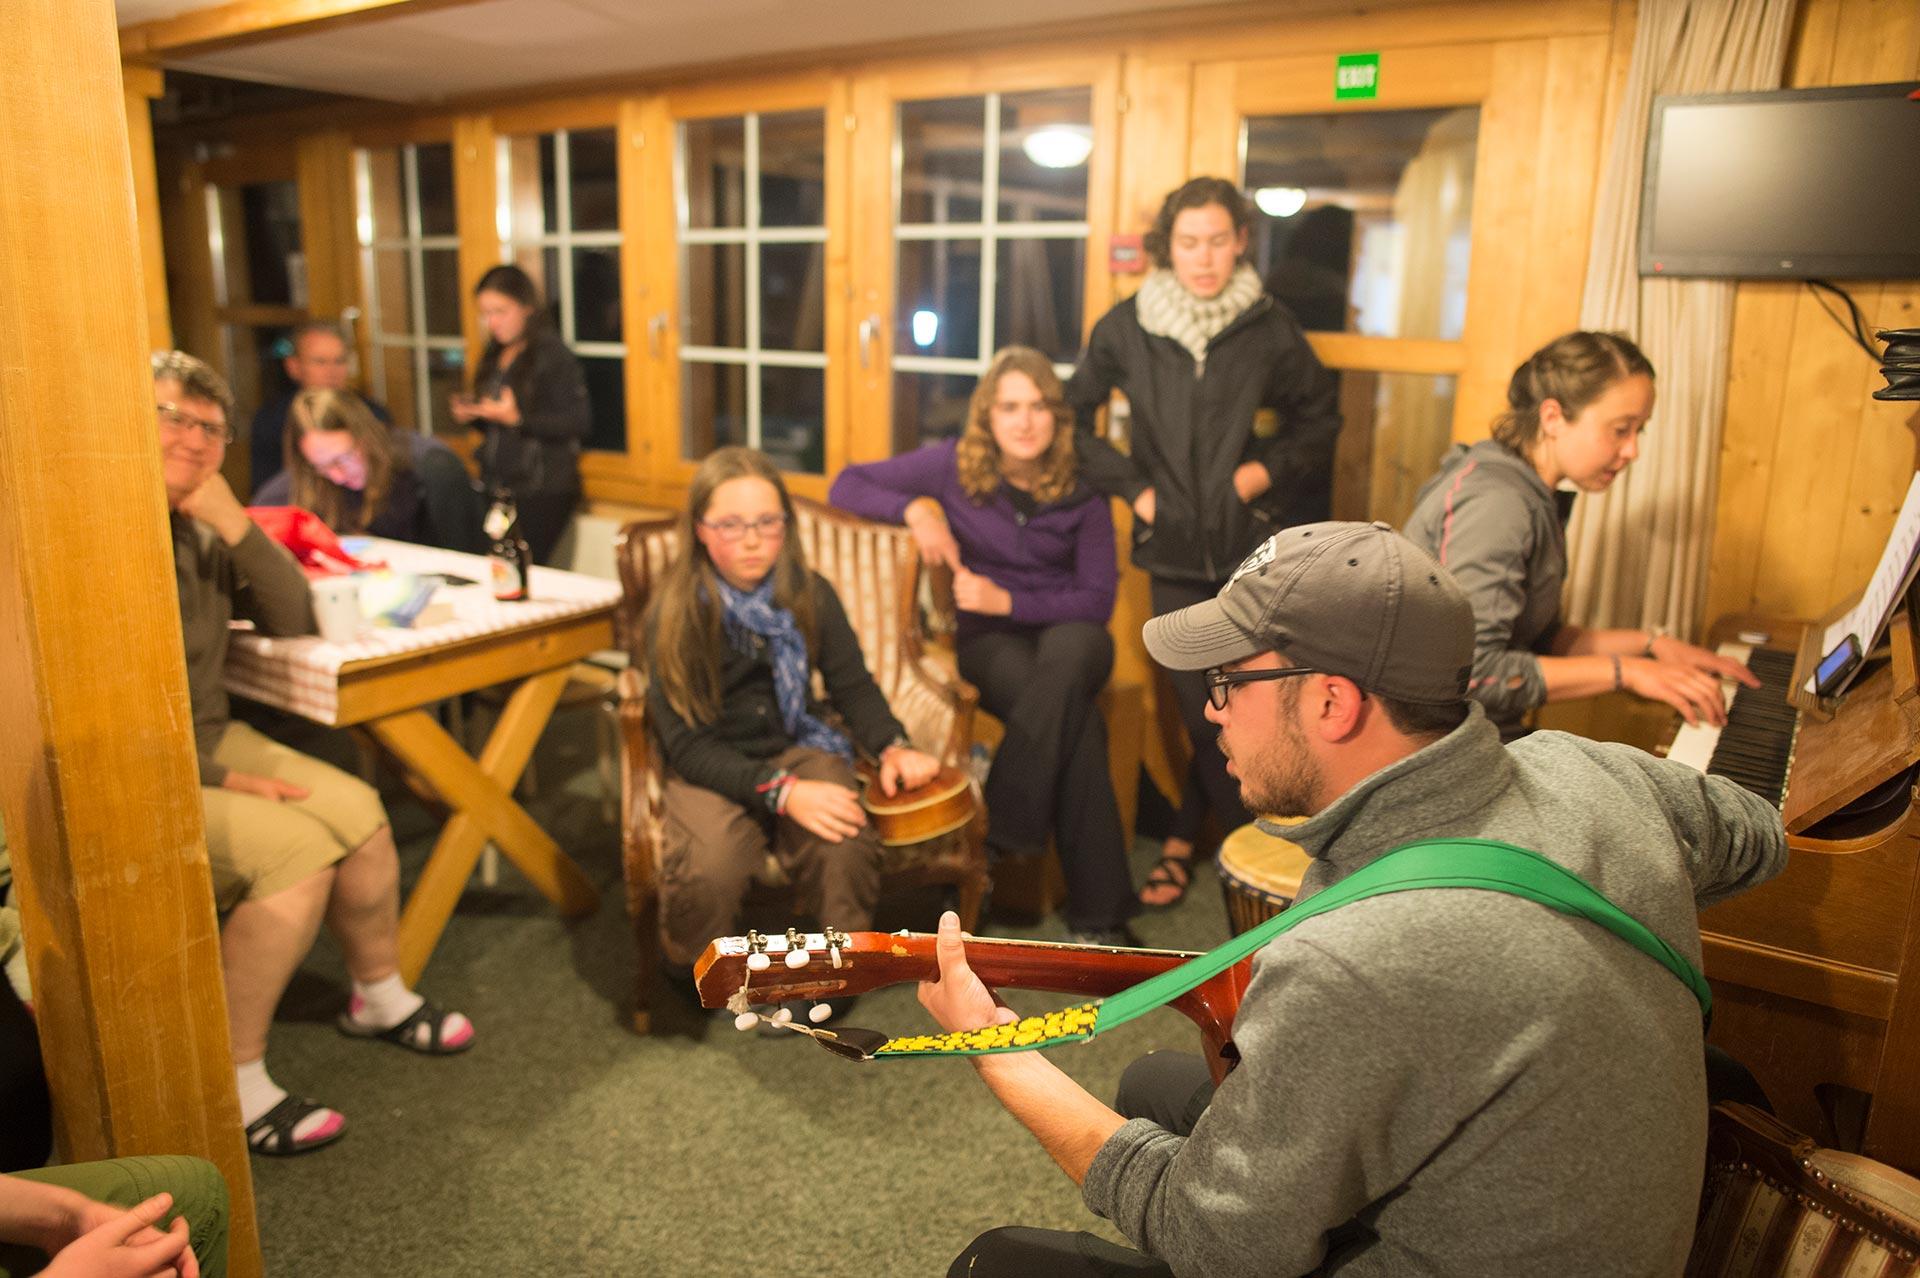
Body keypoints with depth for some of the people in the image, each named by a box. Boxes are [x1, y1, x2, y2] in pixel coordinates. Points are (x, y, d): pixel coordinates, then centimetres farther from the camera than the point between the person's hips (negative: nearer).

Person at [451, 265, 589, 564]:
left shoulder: (554, 354, -9)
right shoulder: (495, 356, 15)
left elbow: (579, 421, -17)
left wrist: (517, 418, -23)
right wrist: (470, 414, 5)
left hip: (542, 494, -7)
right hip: (495, 487, 7)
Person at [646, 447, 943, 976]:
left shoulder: (810, 595, -2)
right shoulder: (673, 615, -11)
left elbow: (852, 684, 8)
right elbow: (687, 744, -13)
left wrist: (892, 746, -12)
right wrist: (780, 791, -26)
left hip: (799, 748, 2)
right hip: (712, 768, -2)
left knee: (846, 848, -28)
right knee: (707, 868, -31)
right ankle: (694, 967, 4)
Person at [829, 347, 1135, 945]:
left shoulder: (1081, 490, -2)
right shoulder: (954, 464, -2)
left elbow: (1098, 599, -1)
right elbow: (846, 485, 2)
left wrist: (1009, 600, -14)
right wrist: (915, 508, -17)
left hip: (1068, 630, 1)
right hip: (989, 638, -1)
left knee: (1067, 656, -41)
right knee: (1079, 723, -35)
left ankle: (1005, 828, -27)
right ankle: (1099, 913, -26)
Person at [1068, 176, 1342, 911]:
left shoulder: (1271, 329, 0)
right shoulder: (1127, 327, 0)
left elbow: (1321, 418, 12)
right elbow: (1074, 414, 10)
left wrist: (1271, 468, -4)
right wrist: (1129, 486, 1)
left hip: (1255, 548, 0)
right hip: (1175, 548, 1)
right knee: (1200, 708, 5)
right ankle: (1242, 842, 25)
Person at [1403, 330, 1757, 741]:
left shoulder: (1534, 501, 12)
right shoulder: (1494, 503, -19)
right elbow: (1474, 672, -27)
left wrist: (1650, 644, 10)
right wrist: (1624, 670, -19)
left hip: (1490, 737, 9)